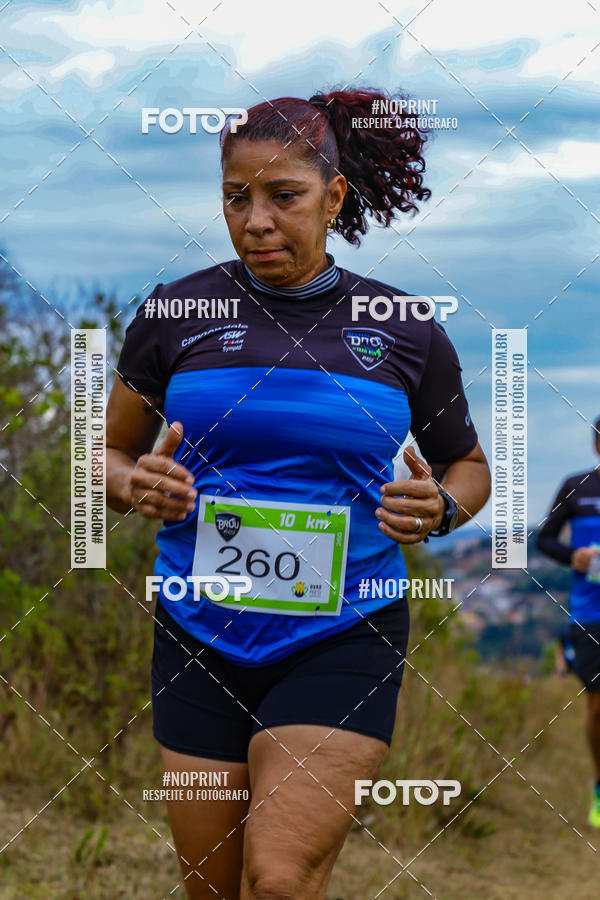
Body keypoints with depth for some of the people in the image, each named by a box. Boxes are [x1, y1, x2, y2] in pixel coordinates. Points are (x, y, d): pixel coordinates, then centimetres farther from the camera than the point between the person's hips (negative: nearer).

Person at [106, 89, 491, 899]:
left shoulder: (406, 334, 0)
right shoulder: (174, 313, 1)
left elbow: (468, 466, 15)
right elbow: (110, 456, 11)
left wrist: (438, 508, -8)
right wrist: (136, 486, -11)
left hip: (343, 641, -2)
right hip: (200, 640, 2)